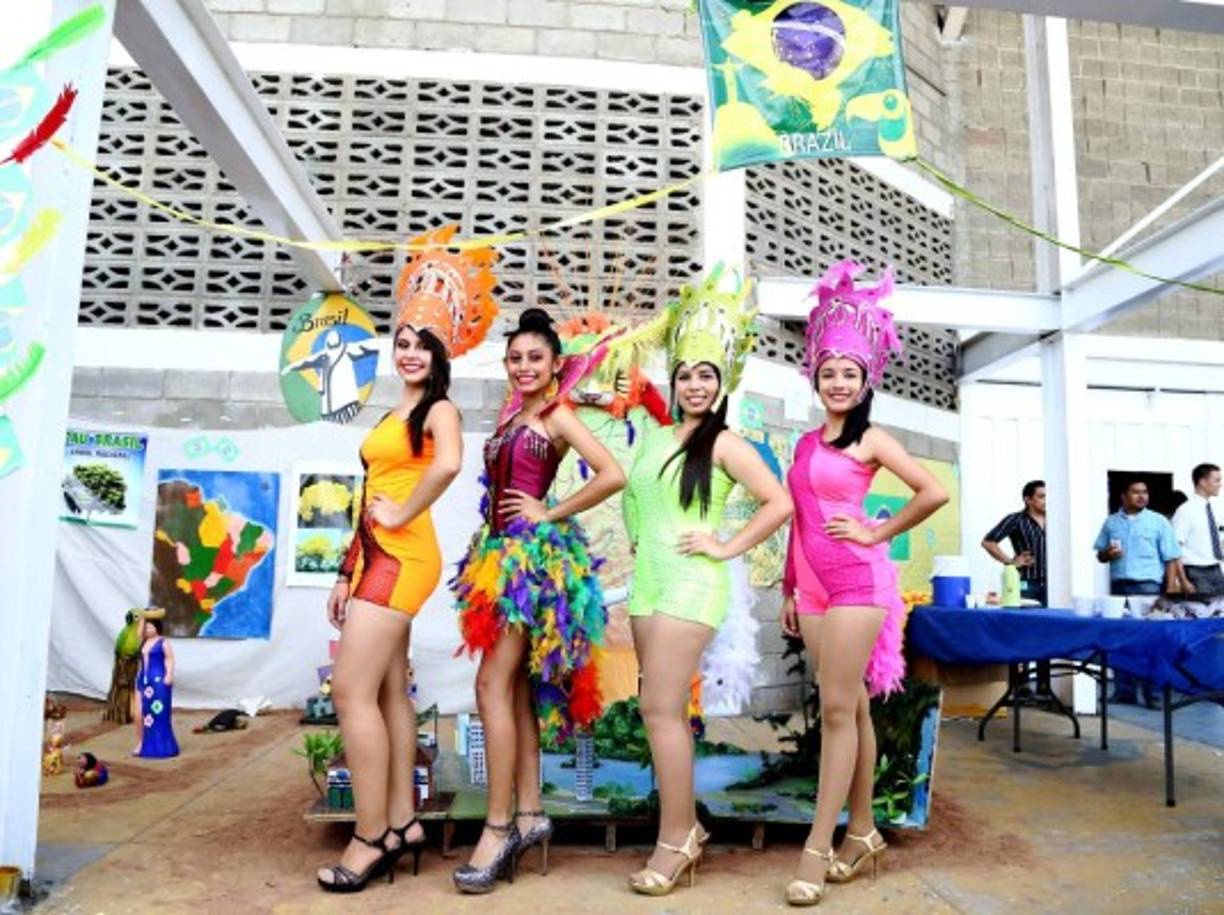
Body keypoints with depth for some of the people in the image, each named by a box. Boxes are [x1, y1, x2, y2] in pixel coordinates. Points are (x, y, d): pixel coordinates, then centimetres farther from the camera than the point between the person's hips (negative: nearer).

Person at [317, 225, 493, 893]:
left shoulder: (439, 408, -8)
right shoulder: (397, 413, 19)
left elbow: (449, 464, -31)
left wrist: (401, 516, -18)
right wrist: (349, 571, 17)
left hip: (400, 557, -9)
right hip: (377, 559, 9)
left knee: (351, 688, -10)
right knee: (386, 691, 11)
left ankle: (371, 840, -1)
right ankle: (401, 822, 20)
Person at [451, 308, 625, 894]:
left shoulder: (557, 415, -7)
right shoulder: (513, 416, 15)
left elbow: (612, 476, -20)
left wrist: (550, 514, -13)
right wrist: (496, 539, 4)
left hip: (533, 554, -8)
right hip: (504, 550, 9)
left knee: (493, 685, -10)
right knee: (516, 687, 9)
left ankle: (499, 825, -1)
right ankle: (529, 813, 17)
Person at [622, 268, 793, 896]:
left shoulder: (724, 444, -6)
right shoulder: (657, 437, 14)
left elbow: (780, 504, -12)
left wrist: (727, 547, -11)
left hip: (690, 585, -7)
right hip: (647, 583, 7)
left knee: (660, 709, -9)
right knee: (666, 711, 11)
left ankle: (675, 840, 4)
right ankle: (687, 829, 23)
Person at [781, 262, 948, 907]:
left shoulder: (871, 439, -3)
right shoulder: (806, 443, 15)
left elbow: (933, 492, -13)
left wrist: (875, 533, -7)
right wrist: (788, 590, 15)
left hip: (856, 581, -6)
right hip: (814, 587, 6)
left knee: (838, 711, -5)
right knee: (852, 709, 12)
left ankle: (818, 846, 2)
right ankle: (862, 832, 22)